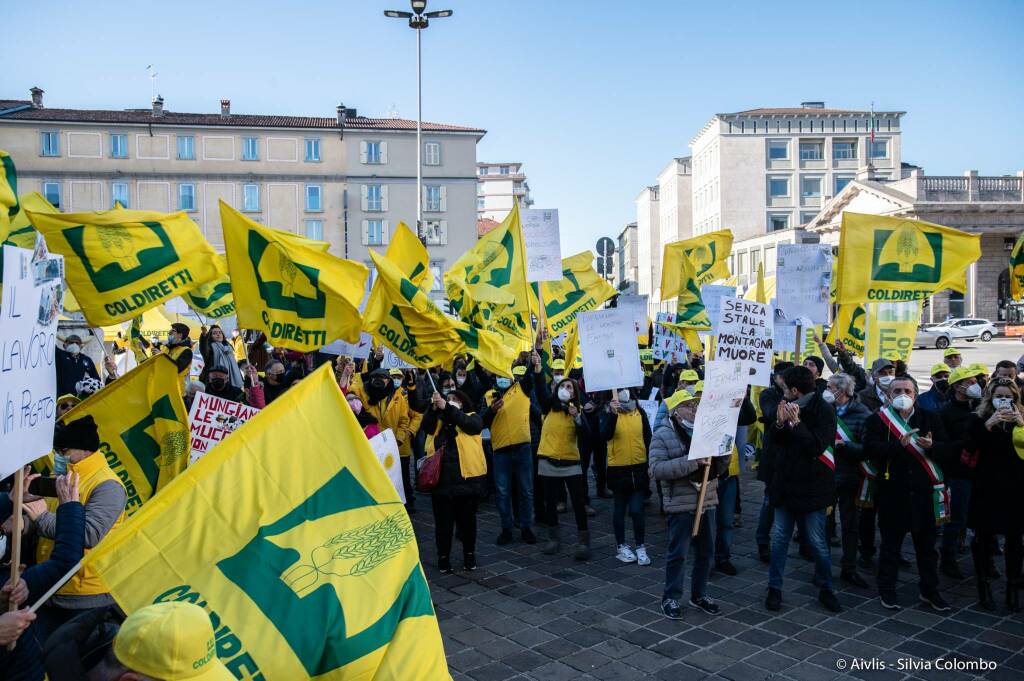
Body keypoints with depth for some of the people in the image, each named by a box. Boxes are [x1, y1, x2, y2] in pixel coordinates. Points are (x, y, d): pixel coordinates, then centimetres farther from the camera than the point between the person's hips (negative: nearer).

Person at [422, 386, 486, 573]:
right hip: (441, 478, 2)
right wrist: (434, 408, -22)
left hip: (467, 478, -2)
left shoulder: (472, 417, 5)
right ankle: (443, 557, 20)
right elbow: (426, 426, -6)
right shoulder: (439, 419, 13)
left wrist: (447, 408, -23)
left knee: (467, 520, 10)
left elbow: (468, 424, -17)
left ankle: (469, 555, 25)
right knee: (443, 522, 8)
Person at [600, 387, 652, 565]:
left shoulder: (640, 413, 2)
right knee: (620, 509, 11)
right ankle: (622, 546, 24)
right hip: (618, 469, -1)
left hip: (639, 468, 2)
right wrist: (612, 413, -34)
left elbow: (648, 439, 8)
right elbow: (605, 435, -23)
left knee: (637, 510, 2)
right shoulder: (608, 412, -6)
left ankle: (640, 547, 16)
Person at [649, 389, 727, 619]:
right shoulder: (662, 435, -8)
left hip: (707, 502, 6)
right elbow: (656, 470, -21)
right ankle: (671, 598, 17)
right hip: (680, 504, -6)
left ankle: (699, 594, 31)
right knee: (678, 553, 2)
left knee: (706, 551, 14)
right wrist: (692, 462, -26)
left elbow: (720, 467, 13)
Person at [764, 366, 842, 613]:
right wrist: (779, 423, -14)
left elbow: (818, 446, -21)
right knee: (779, 538, 9)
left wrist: (796, 423, -25)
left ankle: (825, 589, 24)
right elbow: (770, 442, 4)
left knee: (817, 542, 5)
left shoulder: (823, 411, -12)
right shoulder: (787, 407, 7)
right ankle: (774, 588, 18)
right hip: (785, 484, 5)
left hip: (811, 487, -5)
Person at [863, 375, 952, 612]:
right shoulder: (877, 420, -3)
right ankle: (886, 590, 22)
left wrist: (931, 446, -22)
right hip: (892, 492, -2)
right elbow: (870, 447, -17)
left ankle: (929, 590, 29)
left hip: (924, 492, 3)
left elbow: (946, 452, -1)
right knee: (891, 543, 9)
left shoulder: (931, 419, 5)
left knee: (926, 544, 13)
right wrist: (900, 444, -29)